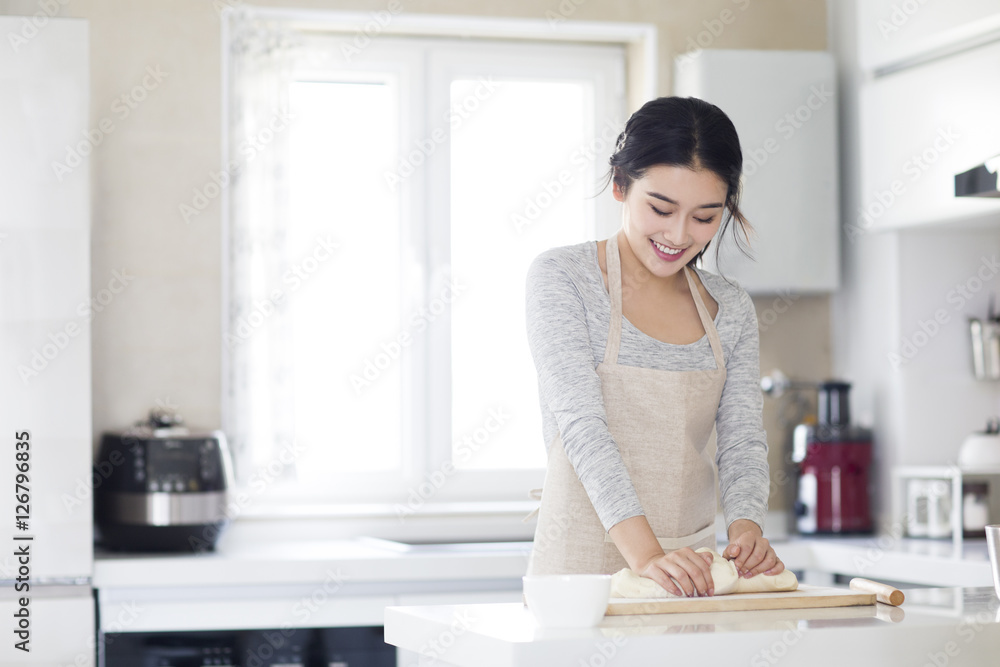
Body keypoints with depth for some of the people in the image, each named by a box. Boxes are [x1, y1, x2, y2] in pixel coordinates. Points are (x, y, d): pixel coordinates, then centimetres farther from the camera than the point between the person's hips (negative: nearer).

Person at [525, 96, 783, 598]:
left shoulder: (731, 310, 12)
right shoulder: (561, 277, -3)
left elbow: (742, 443, 6)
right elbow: (581, 426, -14)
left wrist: (746, 530, -16)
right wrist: (644, 553, -26)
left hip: (692, 576, 4)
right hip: (581, 570, -4)